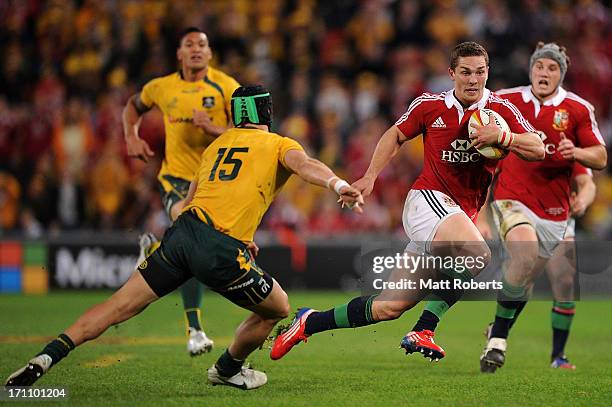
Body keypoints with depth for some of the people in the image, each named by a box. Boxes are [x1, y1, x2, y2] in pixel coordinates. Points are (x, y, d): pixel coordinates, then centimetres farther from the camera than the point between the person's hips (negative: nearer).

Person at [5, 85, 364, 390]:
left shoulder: (216, 145, 27)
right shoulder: (280, 145, 11)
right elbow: (304, 164, -12)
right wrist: (338, 184, -31)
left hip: (183, 230, 5)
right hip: (223, 252, -5)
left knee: (120, 306, 6)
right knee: (277, 308, 20)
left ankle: (49, 356, -7)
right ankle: (228, 370, 37)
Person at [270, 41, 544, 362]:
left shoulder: (500, 109, 1)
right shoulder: (430, 106, 0)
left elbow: (538, 149, -5)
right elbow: (396, 135, 16)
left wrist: (503, 136, -22)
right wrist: (370, 176, 6)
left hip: (464, 213, 3)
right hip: (427, 199, -3)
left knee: (389, 307, 0)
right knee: (478, 255, -33)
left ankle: (309, 323, 16)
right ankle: (422, 331, -22)